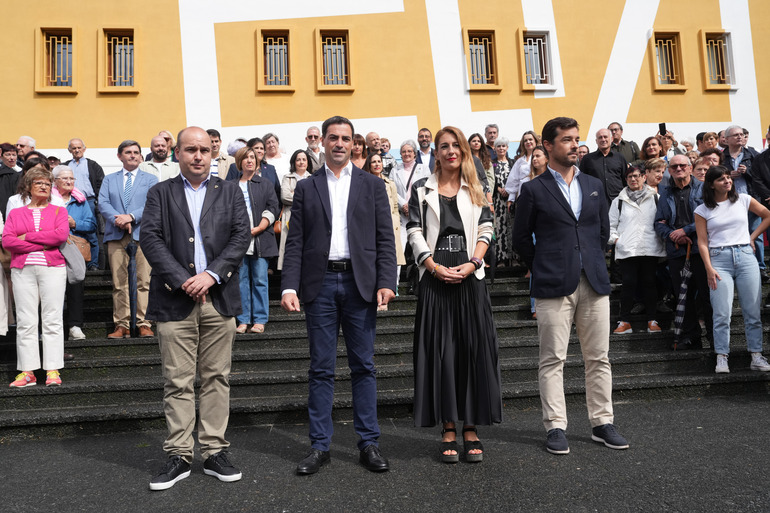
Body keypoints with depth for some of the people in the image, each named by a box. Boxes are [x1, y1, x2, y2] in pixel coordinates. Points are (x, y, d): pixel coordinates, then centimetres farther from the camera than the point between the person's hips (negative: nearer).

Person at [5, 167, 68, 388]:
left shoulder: (58, 211, 12)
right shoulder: (15, 213, 15)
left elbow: (61, 235, -6)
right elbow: (7, 240, 0)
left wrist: (27, 236, -4)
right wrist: (41, 245, -8)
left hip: (52, 269, -1)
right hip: (23, 270, 1)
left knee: (52, 319, -4)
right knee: (25, 321, -1)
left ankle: (53, 371, -2)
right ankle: (27, 372, 2)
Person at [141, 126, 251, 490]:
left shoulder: (230, 192, 12)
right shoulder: (160, 193, 10)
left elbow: (241, 237, 1)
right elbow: (150, 238, -2)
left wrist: (210, 275, -12)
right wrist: (182, 281, -13)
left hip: (219, 298, 1)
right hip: (174, 300, -1)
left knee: (216, 378, 6)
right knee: (177, 382, 3)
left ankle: (215, 452, 16)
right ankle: (179, 456, 13)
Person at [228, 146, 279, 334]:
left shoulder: (265, 184, 12)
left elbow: (272, 209, 3)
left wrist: (258, 229, -9)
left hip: (260, 240, -1)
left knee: (260, 280, -1)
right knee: (242, 280, 1)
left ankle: (260, 320, 5)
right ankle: (243, 320, 8)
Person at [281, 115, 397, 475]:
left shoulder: (372, 185, 9)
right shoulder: (306, 188, 10)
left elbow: (385, 239, 4)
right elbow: (295, 242, 5)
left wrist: (386, 282, -8)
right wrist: (289, 286, -6)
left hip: (360, 283, 0)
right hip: (320, 284, 0)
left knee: (363, 366, 5)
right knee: (321, 368, 5)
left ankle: (368, 443, 15)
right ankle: (319, 446, 15)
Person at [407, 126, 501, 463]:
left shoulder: (475, 189, 13)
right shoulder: (422, 190, 9)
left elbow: (486, 230, 5)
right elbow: (415, 234, 2)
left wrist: (471, 264, -10)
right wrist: (435, 267, -11)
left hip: (470, 278, 1)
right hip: (435, 280, -1)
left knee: (474, 350, -1)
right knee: (440, 352, -1)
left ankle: (471, 429, 8)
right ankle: (448, 430, 8)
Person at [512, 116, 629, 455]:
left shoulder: (594, 186, 14)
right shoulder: (534, 190, 0)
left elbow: (603, 230, 20)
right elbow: (521, 238, 3)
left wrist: (592, 264, 14)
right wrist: (545, 269, 5)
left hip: (594, 284, 4)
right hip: (553, 287, -4)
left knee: (598, 358, 8)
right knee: (553, 360, 0)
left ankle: (602, 423, 19)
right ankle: (555, 427, 9)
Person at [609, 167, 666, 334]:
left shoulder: (654, 198, 11)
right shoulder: (619, 201, 12)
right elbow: (611, 224, 13)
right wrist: (615, 239, -1)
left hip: (650, 249, 0)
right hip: (626, 250, 0)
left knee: (650, 283, 5)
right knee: (628, 284, -3)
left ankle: (651, 320, 13)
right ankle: (624, 322, 3)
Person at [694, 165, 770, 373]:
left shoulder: (743, 200, 9)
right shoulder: (702, 210, 4)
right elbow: (702, 242, 1)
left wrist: (753, 237, 11)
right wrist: (709, 269, -8)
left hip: (745, 256, 2)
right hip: (719, 259, -2)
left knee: (753, 311, 2)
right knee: (722, 313, -7)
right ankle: (721, 358, -2)